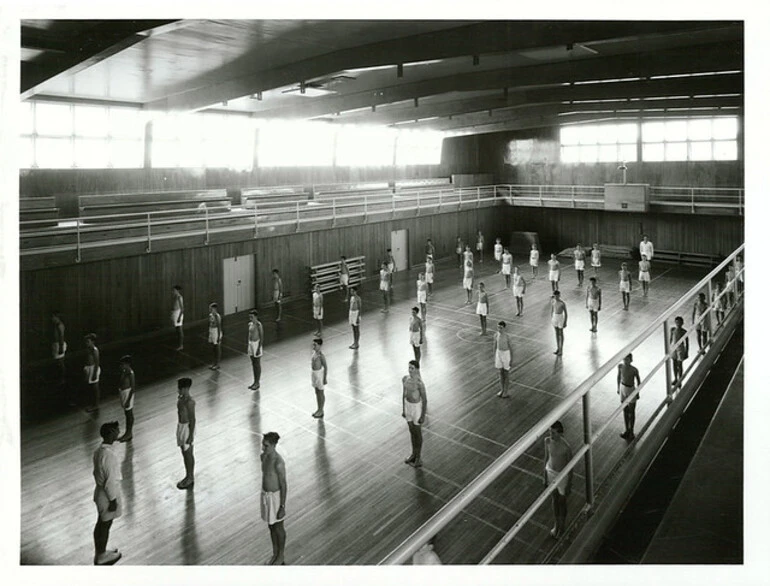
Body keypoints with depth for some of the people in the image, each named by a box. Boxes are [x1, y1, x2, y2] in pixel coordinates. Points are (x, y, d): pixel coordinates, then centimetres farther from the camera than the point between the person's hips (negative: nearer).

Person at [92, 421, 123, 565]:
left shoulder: (99, 450, -3)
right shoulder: (109, 456, -32)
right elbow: (110, 481, -25)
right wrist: (113, 500, -16)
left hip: (100, 492, 9)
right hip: (107, 496, -9)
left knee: (101, 524, 23)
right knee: (105, 526, 10)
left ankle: (99, 553, 40)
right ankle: (101, 557, 29)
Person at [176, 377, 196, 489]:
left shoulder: (189, 402, -26)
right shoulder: (180, 397, 2)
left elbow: (192, 419, -22)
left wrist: (191, 436, -19)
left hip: (187, 427, -9)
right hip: (181, 426, 9)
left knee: (188, 454, 6)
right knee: (184, 453, 19)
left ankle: (190, 478, 22)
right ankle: (189, 476, 32)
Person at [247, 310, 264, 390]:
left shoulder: (258, 325, -16)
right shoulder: (250, 324, 7)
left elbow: (261, 337, -16)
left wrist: (259, 348, -19)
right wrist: (247, 346, 15)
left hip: (256, 344, -8)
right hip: (250, 344, 8)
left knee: (257, 364, 2)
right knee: (253, 364, 14)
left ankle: (257, 383, 11)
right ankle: (255, 382, 24)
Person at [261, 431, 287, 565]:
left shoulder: (279, 462, -31)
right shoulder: (263, 456, -7)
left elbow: (283, 485, -23)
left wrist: (282, 507, -17)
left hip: (276, 496, -7)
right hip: (265, 494, 7)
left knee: (278, 527, 15)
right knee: (271, 526, 24)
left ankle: (281, 556, 39)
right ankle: (275, 554, 45)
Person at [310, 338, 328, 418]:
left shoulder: (321, 355, -22)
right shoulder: (314, 352, 0)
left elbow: (325, 367, -17)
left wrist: (325, 378, -14)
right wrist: (312, 373, 17)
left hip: (319, 374, -8)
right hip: (313, 373, 8)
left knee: (321, 393, 7)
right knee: (317, 392, 18)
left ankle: (321, 411, 20)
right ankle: (318, 409, 31)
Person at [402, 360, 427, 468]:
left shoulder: (419, 383, -27)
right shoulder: (405, 379, -6)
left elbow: (424, 400, -19)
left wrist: (423, 417, -15)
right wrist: (403, 410, 13)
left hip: (417, 408, -6)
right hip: (407, 406, 6)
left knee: (417, 432, 11)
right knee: (412, 431, 22)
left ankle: (419, 457, 30)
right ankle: (414, 453, 41)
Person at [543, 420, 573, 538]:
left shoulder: (566, 447, -30)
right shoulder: (547, 441, -16)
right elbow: (547, 458, 0)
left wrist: (569, 486, -7)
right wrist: (544, 477, 8)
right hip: (550, 472, 4)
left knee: (562, 502, 19)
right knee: (554, 500, 24)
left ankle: (562, 526, 45)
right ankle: (556, 524, 48)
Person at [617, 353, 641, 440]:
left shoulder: (634, 370, -21)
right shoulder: (620, 366, -9)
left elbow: (638, 381, -8)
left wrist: (637, 393, -2)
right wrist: (618, 387, 12)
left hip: (631, 390, -4)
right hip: (623, 388, 4)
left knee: (631, 412, 9)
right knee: (625, 411, 14)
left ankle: (631, 432, 23)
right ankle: (627, 430, 29)